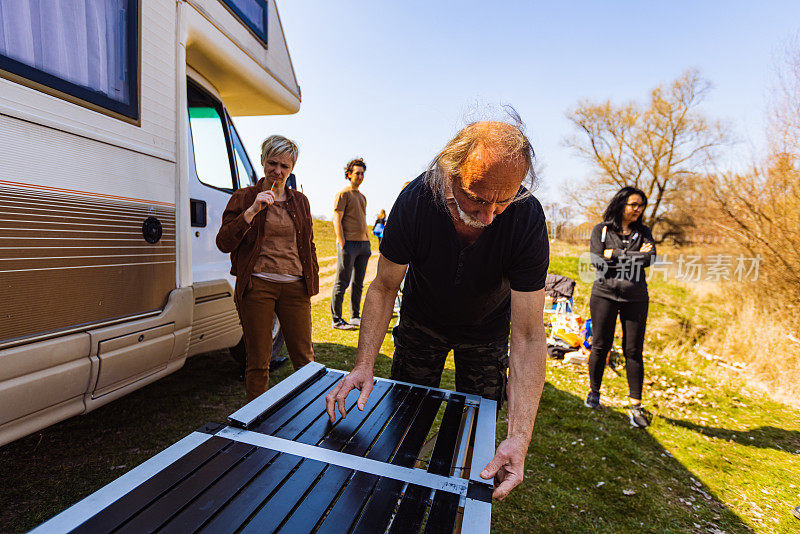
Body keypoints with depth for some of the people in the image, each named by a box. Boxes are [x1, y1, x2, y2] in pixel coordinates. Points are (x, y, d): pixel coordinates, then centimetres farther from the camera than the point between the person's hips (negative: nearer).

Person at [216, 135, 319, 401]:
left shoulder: (299, 201, 14)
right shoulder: (244, 197, 3)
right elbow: (224, 243, -7)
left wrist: (313, 278, 15)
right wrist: (253, 210, -16)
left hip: (294, 287, 3)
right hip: (257, 286, -2)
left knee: (304, 357, 9)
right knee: (258, 362, 7)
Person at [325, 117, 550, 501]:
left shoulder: (527, 218, -33)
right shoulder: (414, 201, -31)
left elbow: (527, 336, -33)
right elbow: (384, 287, -20)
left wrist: (519, 437, -40)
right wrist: (364, 363, -31)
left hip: (485, 329, 0)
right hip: (422, 321, 1)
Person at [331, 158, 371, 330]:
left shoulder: (362, 197, 22)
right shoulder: (343, 194, -1)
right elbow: (337, 221, -9)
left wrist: (368, 243, 16)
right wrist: (342, 245, -16)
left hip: (363, 243, 7)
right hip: (349, 243, -7)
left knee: (358, 283, 10)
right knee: (342, 283, -3)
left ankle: (355, 317, 19)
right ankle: (336, 319, 4)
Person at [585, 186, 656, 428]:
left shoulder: (643, 232, 11)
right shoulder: (601, 230, 5)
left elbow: (649, 258, -7)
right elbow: (597, 261, -8)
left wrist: (613, 255, -15)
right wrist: (634, 256, -8)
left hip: (635, 298, 2)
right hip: (605, 294, -1)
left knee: (634, 351, 1)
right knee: (600, 346, 4)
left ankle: (636, 405, 10)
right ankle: (594, 392, 23)